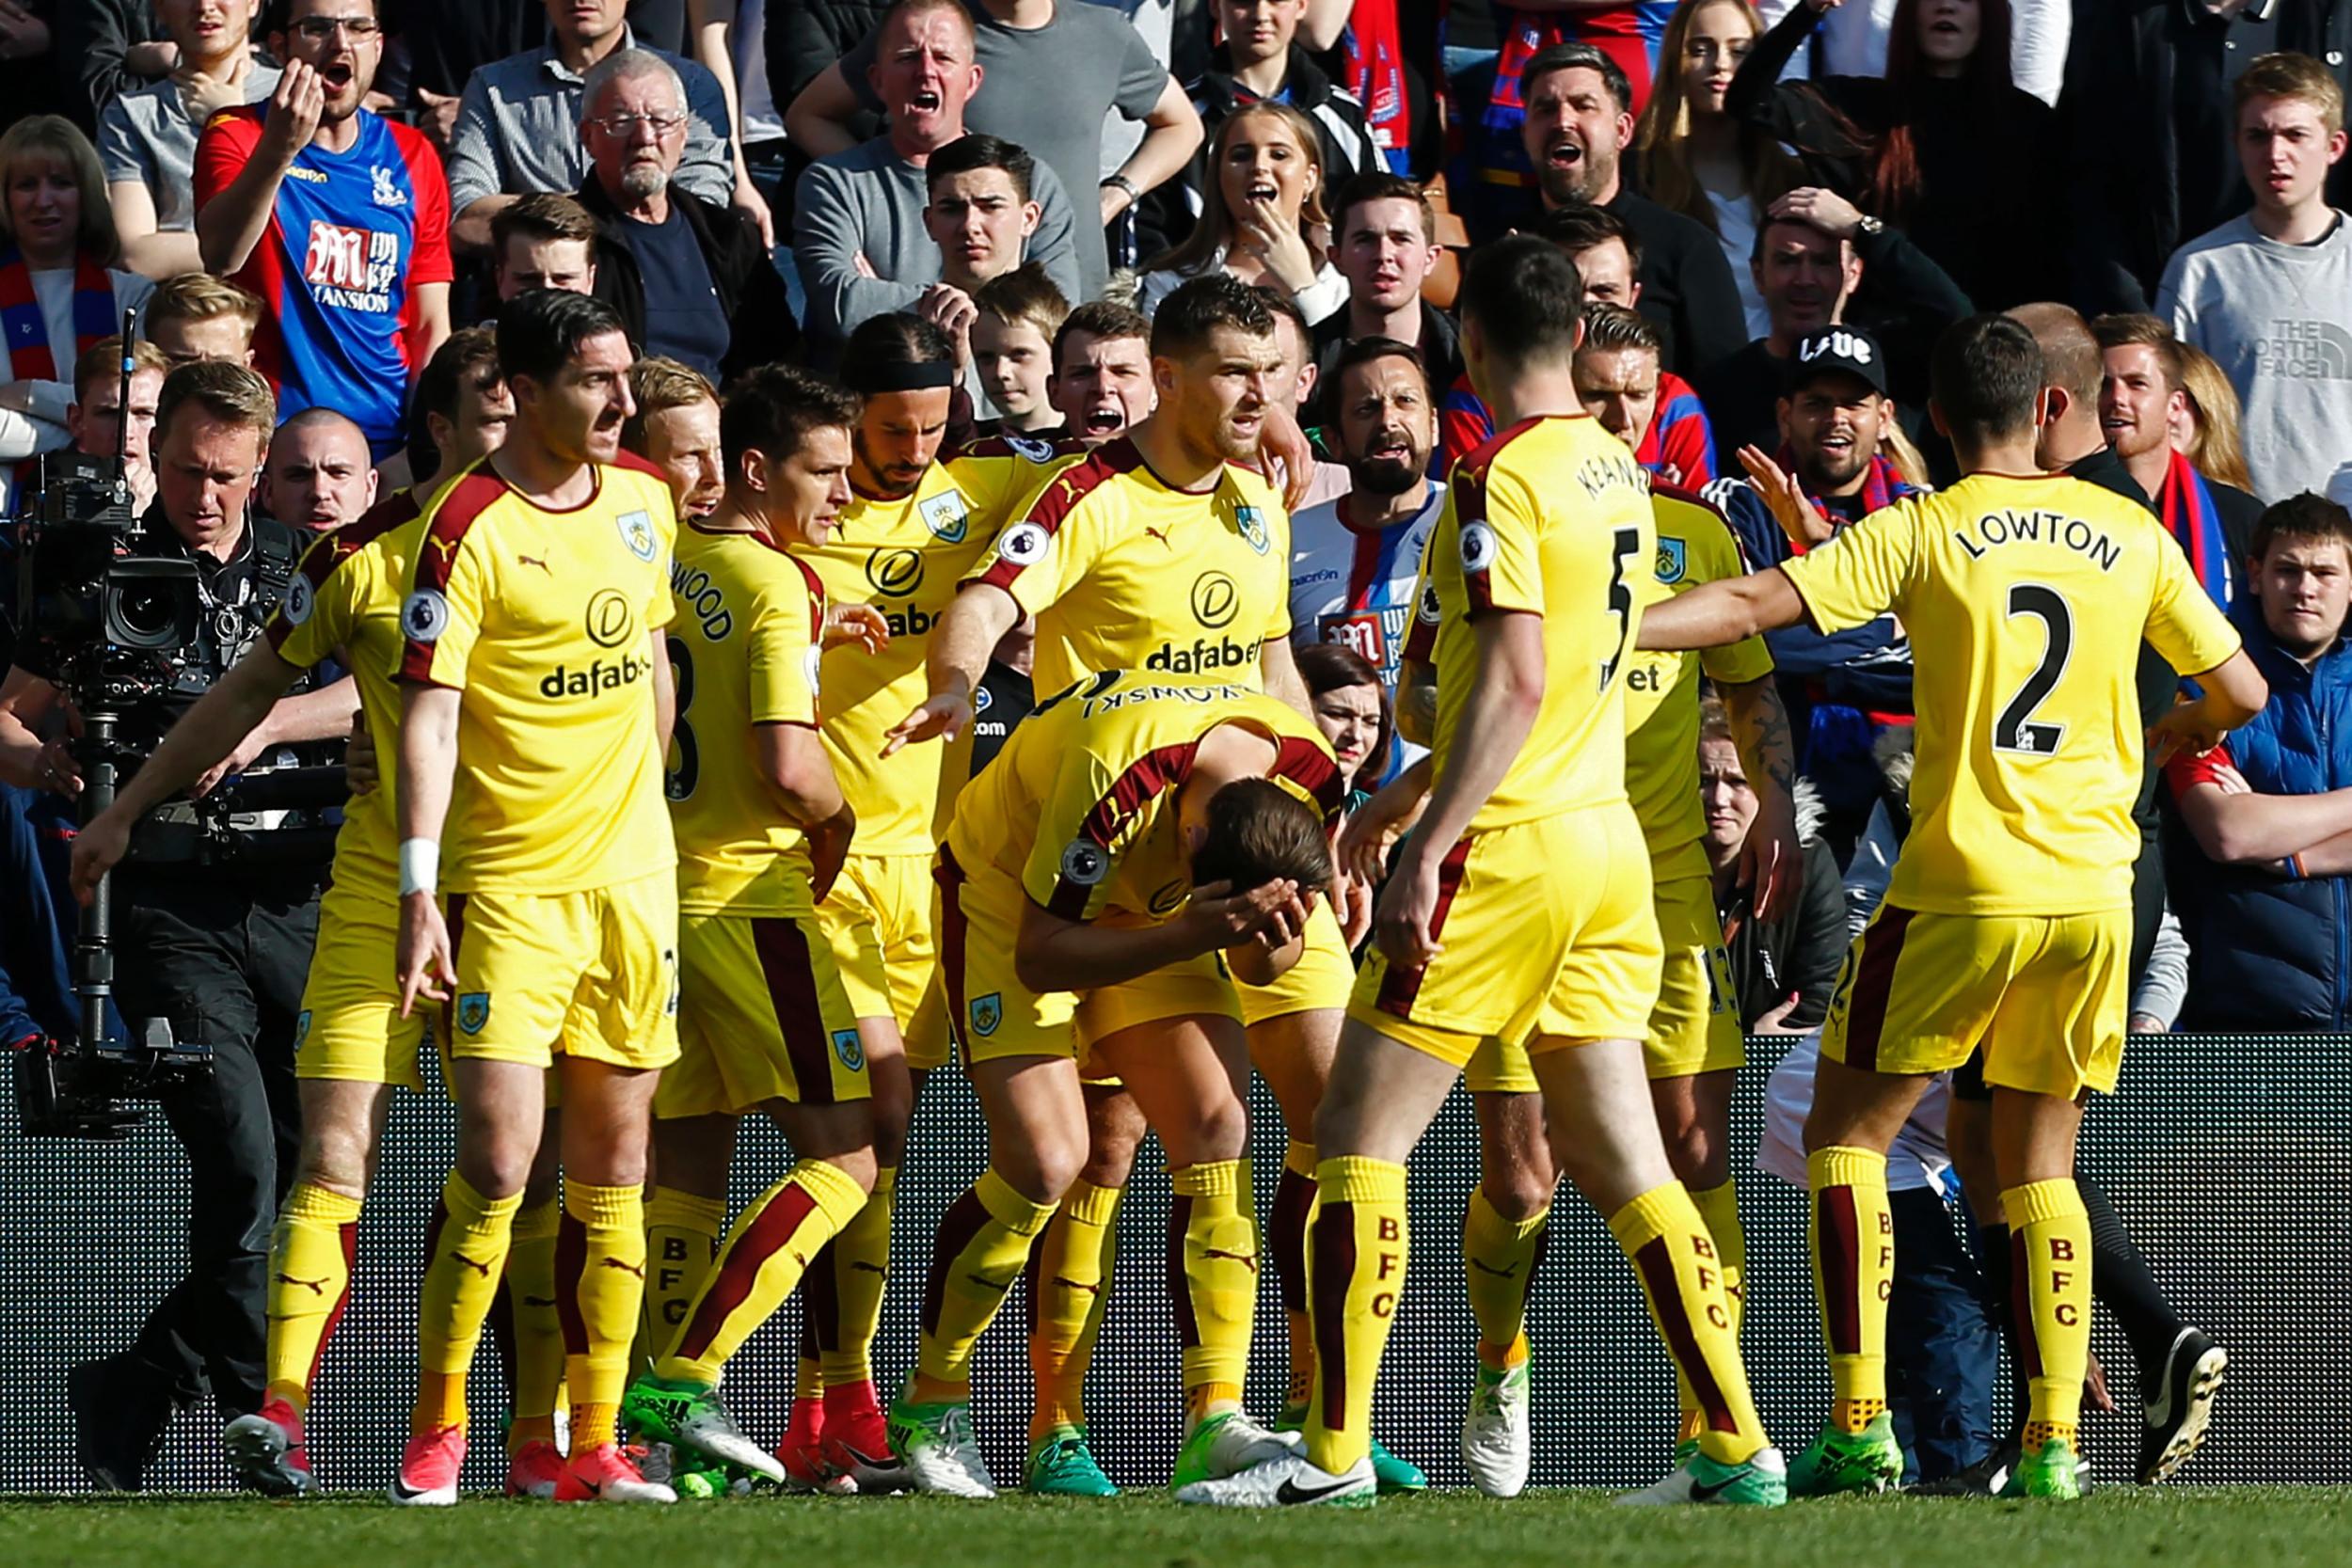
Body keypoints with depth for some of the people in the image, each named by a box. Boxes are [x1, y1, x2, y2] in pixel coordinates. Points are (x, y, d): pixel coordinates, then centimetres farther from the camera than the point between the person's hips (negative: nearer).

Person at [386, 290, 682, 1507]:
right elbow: (428, 713, -15)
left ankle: (595, 1445, 9)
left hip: (633, 873, 6)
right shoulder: (472, 527, -12)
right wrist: (418, 889, -22)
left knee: (613, 1166, 6)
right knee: (496, 1164, -12)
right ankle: (436, 1432, 0)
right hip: (508, 882, -6)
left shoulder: (643, 502, 8)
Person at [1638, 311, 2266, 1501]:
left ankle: (1860, 1427, -4)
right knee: (2038, 1162, 13)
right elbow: (2237, 693, 11)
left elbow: (1752, 606, -14)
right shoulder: (2128, 534, 7)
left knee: (1846, 1131, 7)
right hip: (2093, 890, 4)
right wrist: (2154, 745, 31)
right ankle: (2053, 1442, 2)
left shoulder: (1922, 533, -4)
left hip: (1961, 889, -4)